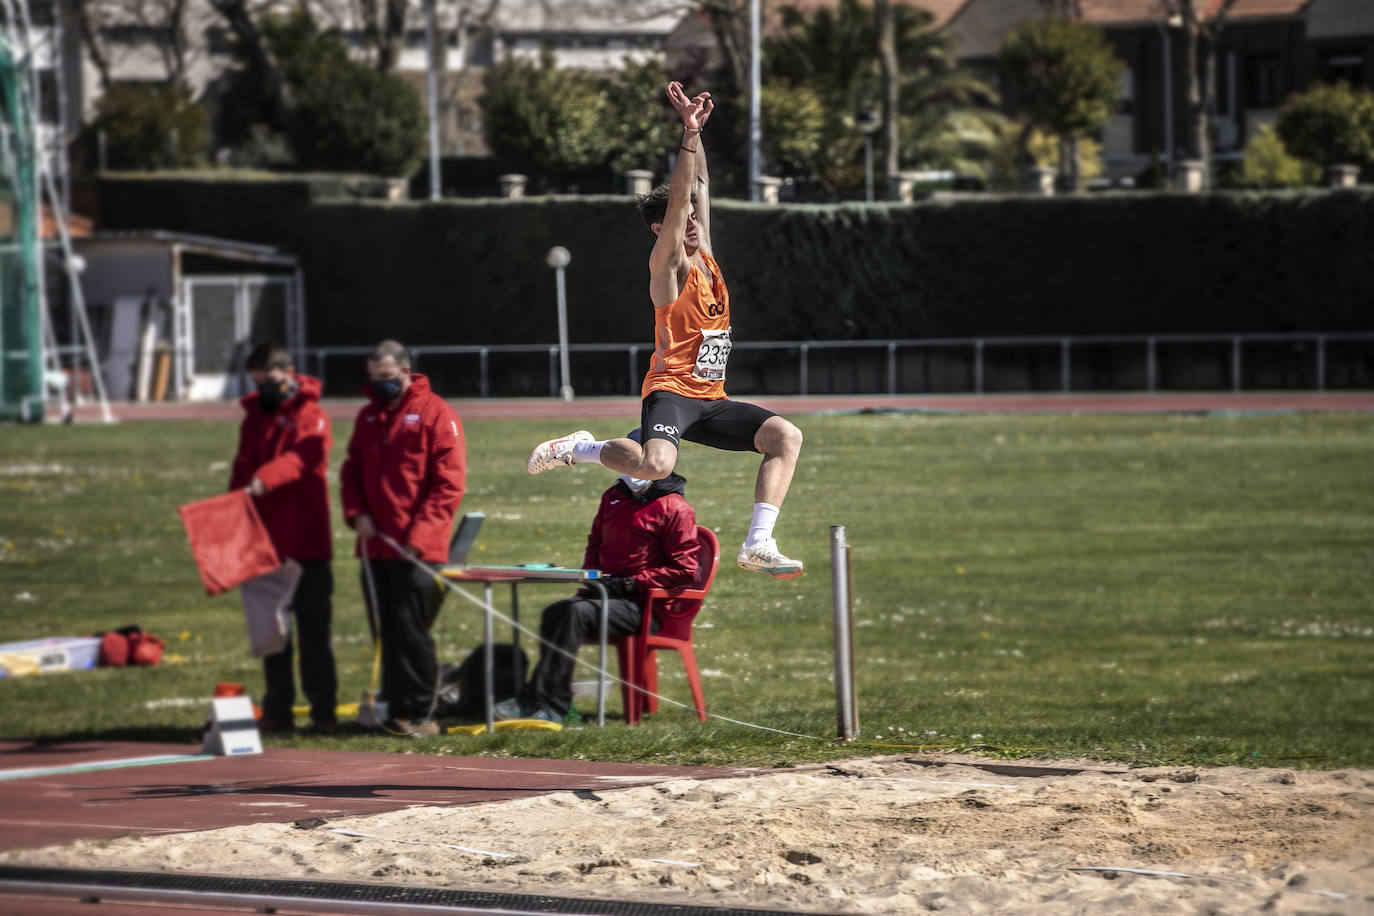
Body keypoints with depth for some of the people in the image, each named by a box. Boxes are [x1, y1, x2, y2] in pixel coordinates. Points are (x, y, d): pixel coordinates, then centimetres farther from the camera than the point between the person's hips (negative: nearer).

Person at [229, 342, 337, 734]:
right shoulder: (253, 417, 15)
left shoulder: (311, 416, -5)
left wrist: (265, 479, -42)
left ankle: (323, 710, 1)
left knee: (314, 630, -3)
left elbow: (302, 456, -25)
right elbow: (241, 473, 19)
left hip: (308, 545, -6)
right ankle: (277, 711, 12)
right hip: (266, 543, 6)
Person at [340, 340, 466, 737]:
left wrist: (419, 536, -15)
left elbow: (449, 484, -8)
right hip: (375, 547, 6)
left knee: (410, 630, -9)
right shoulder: (368, 416, 17)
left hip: (417, 551, -6)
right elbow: (352, 470, 20)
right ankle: (395, 707, 13)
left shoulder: (436, 414, -4)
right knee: (387, 630, 8)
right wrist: (357, 513, 0)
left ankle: (418, 713, -6)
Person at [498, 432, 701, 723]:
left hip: (645, 607, -7)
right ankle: (555, 705, -27)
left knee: (577, 613, -30)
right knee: (554, 613, -22)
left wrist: (629, 584, -15)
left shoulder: (674, 508, -5)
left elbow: (685, 570, -10)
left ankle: (534, 702, -32)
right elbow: (596, 543, 33)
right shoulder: (613, 497, 18)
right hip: (610, 595, 7)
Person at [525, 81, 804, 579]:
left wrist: (697, 132, 12)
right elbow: (677, 201, -17)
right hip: (671, 389, -8)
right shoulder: (668, 266, -5)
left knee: (786, 436, -8)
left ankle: (758, 543, -12)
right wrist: (689, 133, -21)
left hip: (711, 399, 8)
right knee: (656, 465, -33)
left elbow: (698, 187, 19)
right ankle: (579, 448, -3)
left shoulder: (705, 260, 15)